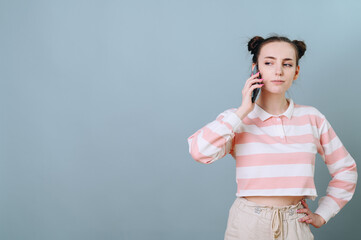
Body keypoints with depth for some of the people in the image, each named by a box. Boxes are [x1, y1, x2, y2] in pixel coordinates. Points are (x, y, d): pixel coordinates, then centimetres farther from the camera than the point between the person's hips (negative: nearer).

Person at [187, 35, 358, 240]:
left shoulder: (312, 118, 1)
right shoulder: (236, 120, -4)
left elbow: (346, 170, 11)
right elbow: (200, 152, -23)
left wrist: (321, 215, 6)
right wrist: (243, 111, -17)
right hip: (248, 223, -2)